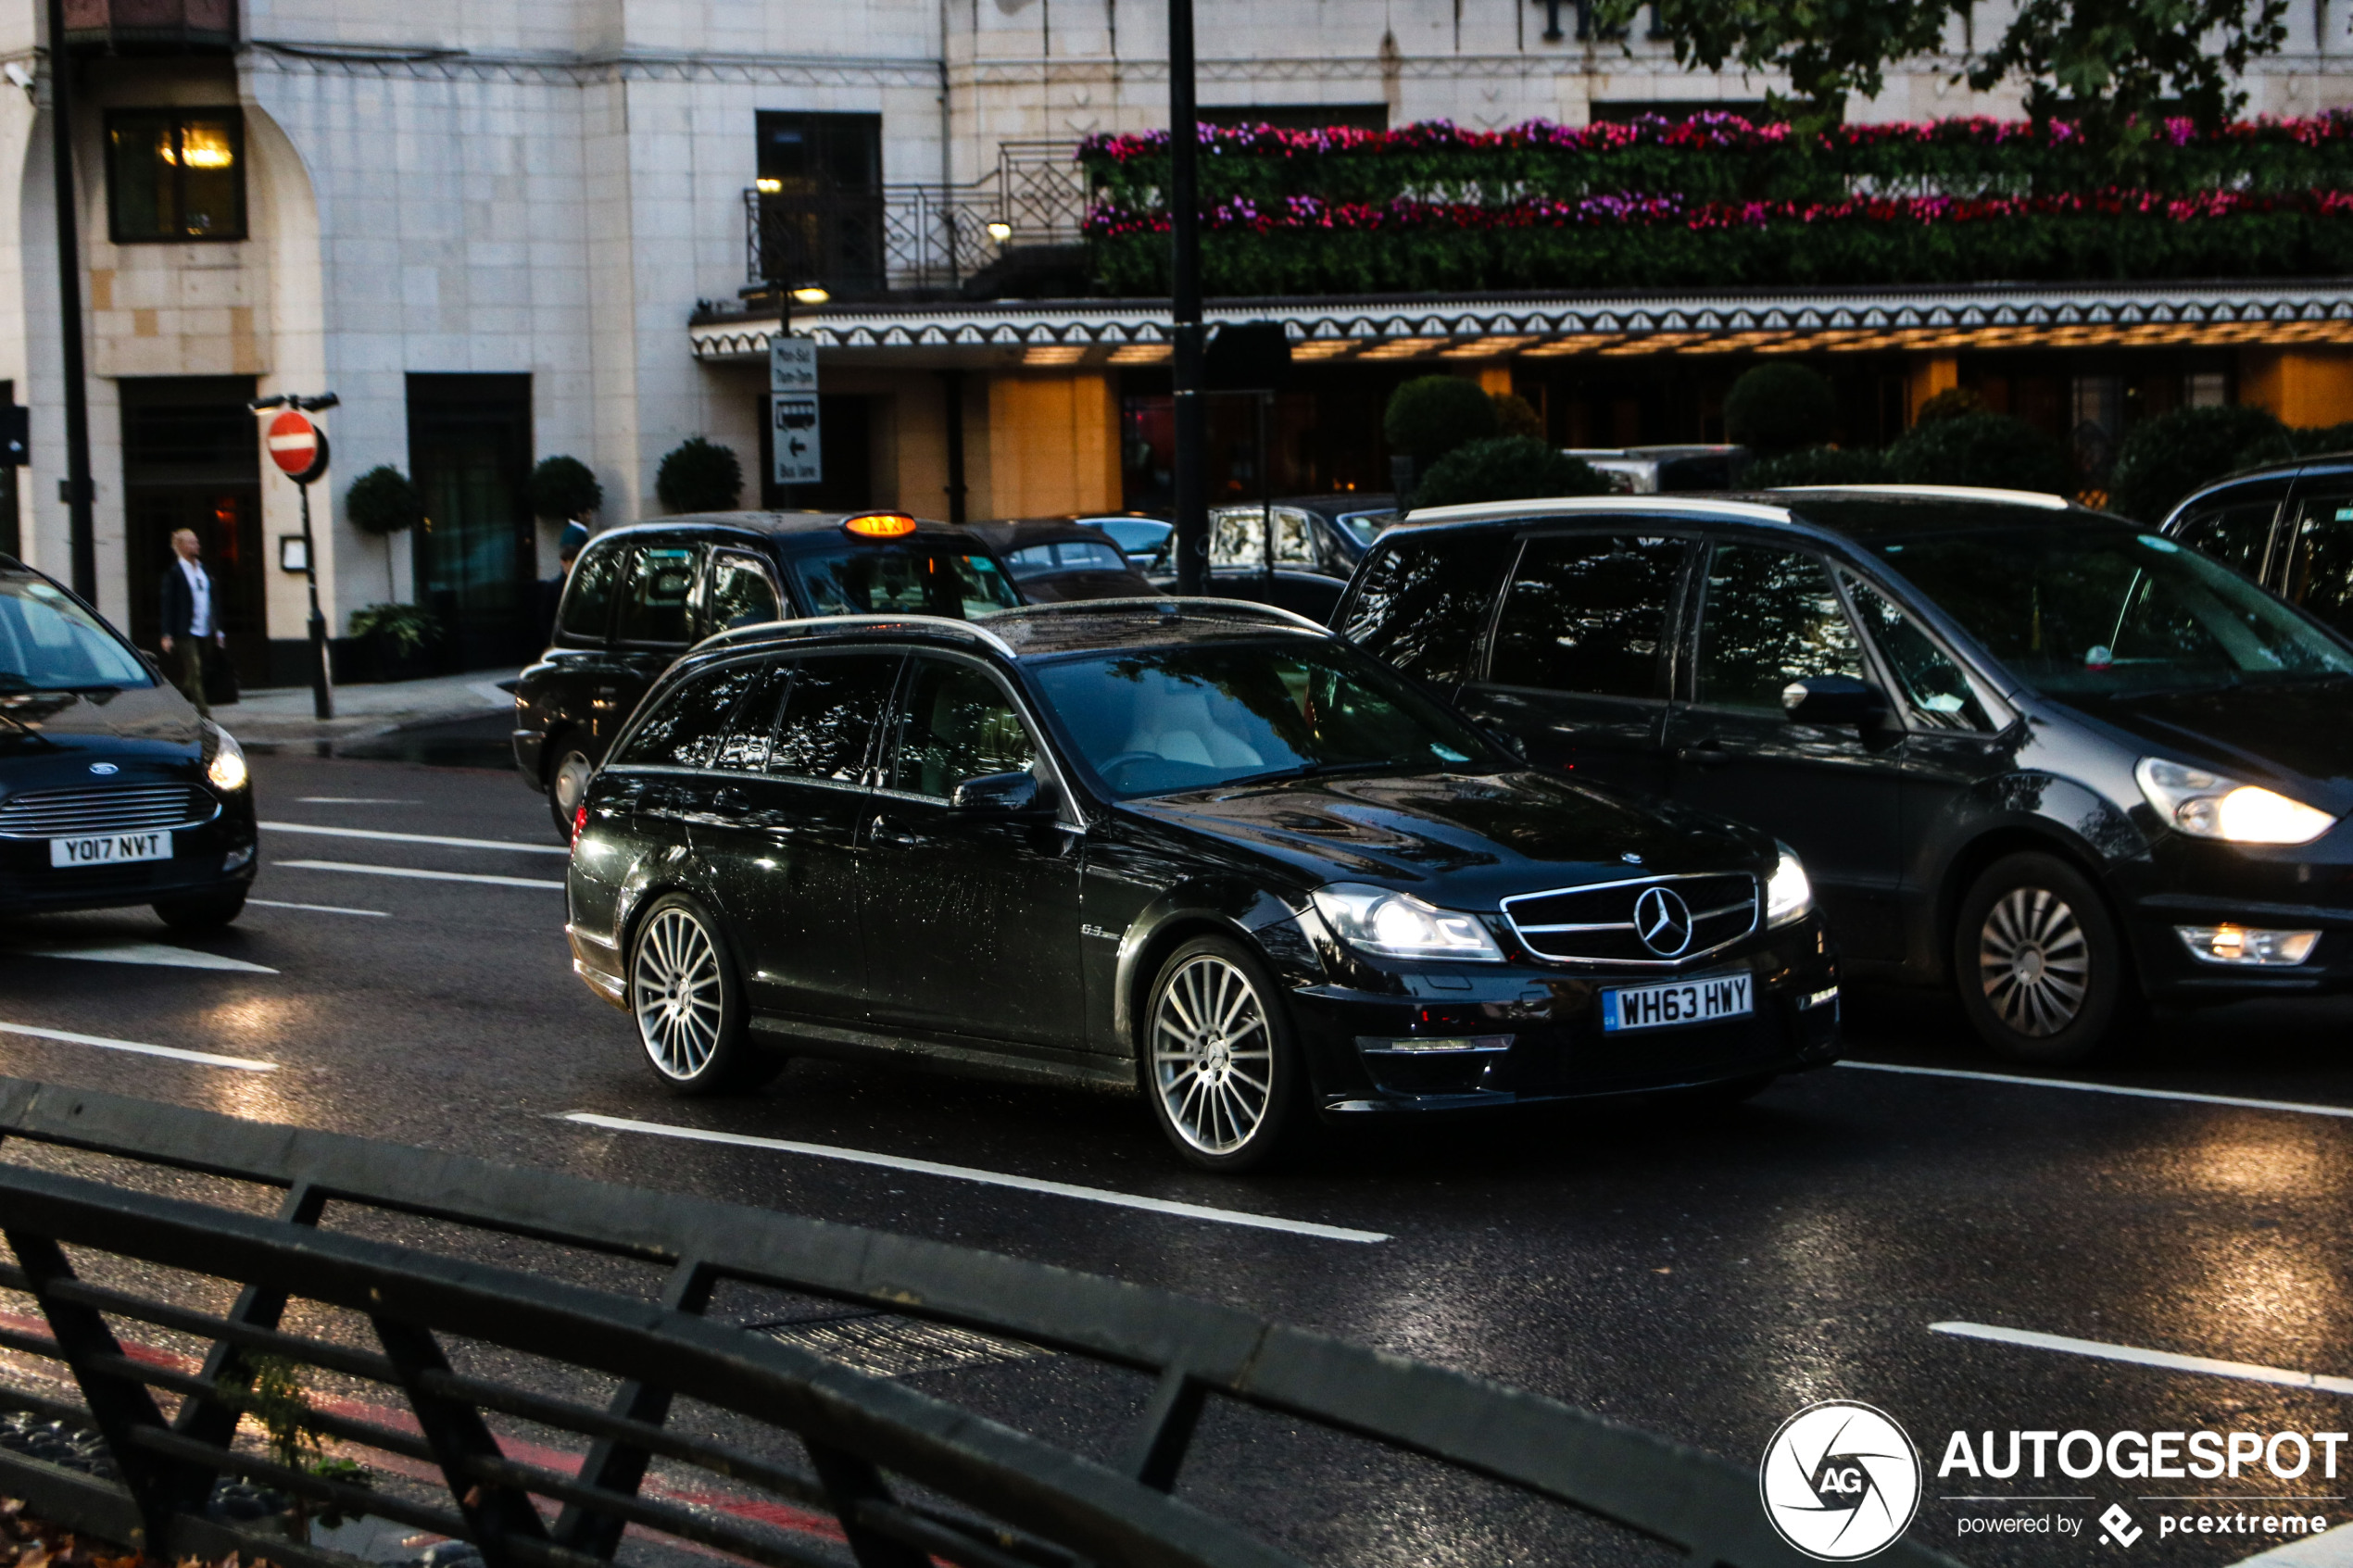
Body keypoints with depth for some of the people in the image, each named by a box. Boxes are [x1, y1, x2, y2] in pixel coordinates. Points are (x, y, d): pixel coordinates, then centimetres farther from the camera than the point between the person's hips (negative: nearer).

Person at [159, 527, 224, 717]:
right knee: (194, 670, -12)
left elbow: (213, 600, 17)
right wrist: (167, 635, -11)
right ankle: (203, 712, -16)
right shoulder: (174, 572, -5)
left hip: (204, 631, 7)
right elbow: (168, 603, -6)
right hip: (185, 632, -7)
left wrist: (218, 630, 13)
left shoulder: (203, 570, 14)